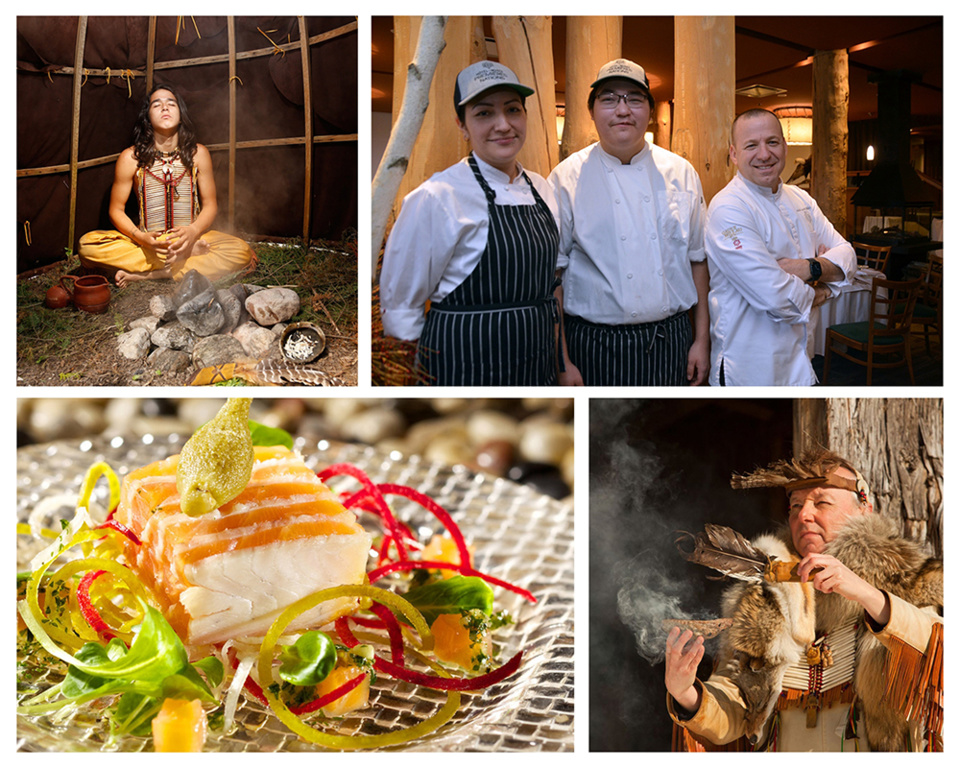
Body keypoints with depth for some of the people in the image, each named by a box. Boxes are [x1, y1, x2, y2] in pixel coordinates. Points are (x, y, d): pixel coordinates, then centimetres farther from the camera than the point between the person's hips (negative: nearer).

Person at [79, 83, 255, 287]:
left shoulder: (198, 154, 3)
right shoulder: (130, 158, -1)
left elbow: (210, 205, 4)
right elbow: (116, 210, 2)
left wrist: (193, 231, -18)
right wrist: (141, 237, -18)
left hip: (191, 237, 1)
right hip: (145, 244, 0)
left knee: (242, 251, -28)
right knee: (88, 244, -26)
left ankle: (144, 275, -28)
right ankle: (190, 253, -25)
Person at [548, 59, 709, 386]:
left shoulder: (681, 173, 6)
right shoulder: (567, 178, -4)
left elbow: (698, 260, 10)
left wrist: (701, 340, 7)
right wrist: (560, 361, -10)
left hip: (669, 343, 3)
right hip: (594, 345, -3)